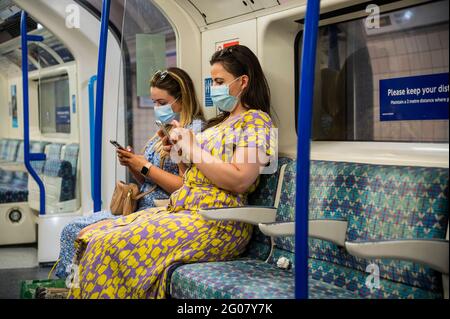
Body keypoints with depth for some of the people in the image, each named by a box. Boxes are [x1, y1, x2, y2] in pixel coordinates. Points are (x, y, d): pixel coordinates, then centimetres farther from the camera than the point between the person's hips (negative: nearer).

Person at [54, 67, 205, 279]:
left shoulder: (195, 130, -10)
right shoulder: (164, 132, 18)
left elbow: (185, 188, -18)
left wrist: (144, 166, -12)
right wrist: (132, 165, 1)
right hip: (139, 206, 9)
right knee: (72, 230, -2)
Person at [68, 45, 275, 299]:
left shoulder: (256, 120, -2)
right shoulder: (221, 122, 24)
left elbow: (239, 180, -17)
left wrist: (193, 149, -9)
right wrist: (180, 154, 7)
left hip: (216, 221, -9)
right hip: (182, 210, 9)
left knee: (117, 247, -24)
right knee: (94, 237, -6)